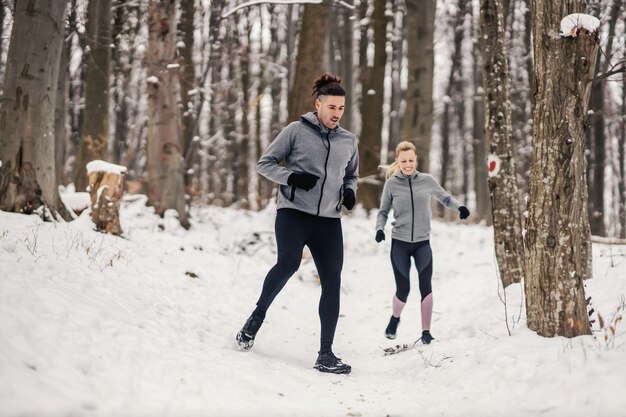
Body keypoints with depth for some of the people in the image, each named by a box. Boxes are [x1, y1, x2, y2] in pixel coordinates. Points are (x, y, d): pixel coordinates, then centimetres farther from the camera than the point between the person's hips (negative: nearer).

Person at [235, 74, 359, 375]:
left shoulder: (348, 141, 13)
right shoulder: (297, 131, 0)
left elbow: (352, 175, 28)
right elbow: (264, 163, 2)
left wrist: (350, 191, 5)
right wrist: (292, 177, -15)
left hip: (329, 219, 4)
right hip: (293, 211, -4)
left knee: (332, 281, -4)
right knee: (288, 263, -27)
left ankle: (325, 354, 1)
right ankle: (258, 314, 1)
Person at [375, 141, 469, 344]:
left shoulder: (427, 180, -3)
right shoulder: (392, 183, -4)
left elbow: (445, 197, 11)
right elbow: (383, 212, 5)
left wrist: (459, 207, -8)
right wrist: (380, 228, -13)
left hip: (422, 243, 0)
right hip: (400, 243, 0)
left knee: (425, 285, -15)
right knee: (403, 289, 4)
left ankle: (426, 331, -5)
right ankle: (395, 318, 35)